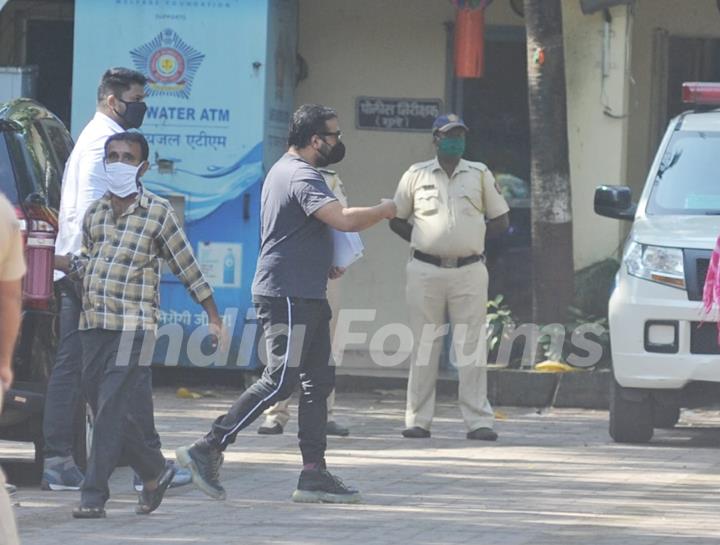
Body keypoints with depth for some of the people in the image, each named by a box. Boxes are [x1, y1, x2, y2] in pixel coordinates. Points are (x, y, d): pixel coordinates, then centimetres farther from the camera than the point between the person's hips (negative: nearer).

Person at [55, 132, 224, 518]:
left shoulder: (158, 212, 0)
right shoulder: (94, 212, 15)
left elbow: (186, 266, 4)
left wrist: (213, 316, 5)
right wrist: (48, 259, 6)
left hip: (133, 326, -6)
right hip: (92, 324, 6)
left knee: (113, 411, -12)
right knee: (104, 408, 5)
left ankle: (93, 496, -12)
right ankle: (154, 471, 24)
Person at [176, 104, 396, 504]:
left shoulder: (285, 171, 19)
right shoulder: (302, 177, -15)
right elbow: (345, 219, -29)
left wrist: (323, 265, 19)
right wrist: (384, 211, -11)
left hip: (306, 296, 11)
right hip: (288, 295, -11)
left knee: (319, 381, 8)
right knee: (281, 381, -11)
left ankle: (314, 473, 8)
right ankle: (208, 450, -9)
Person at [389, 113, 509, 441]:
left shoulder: (480, 175, 9)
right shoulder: (416, 175, 8)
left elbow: (501, 222, 12)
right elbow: (396, 219, 13)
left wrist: (472, 239, 0)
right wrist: (422, 241, 0)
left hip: (469, 271, 0)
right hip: (426, 271, 0)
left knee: (471, 347, -3)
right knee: (424, 347, 2)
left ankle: (478, 420, -3)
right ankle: (418, 420, 5)